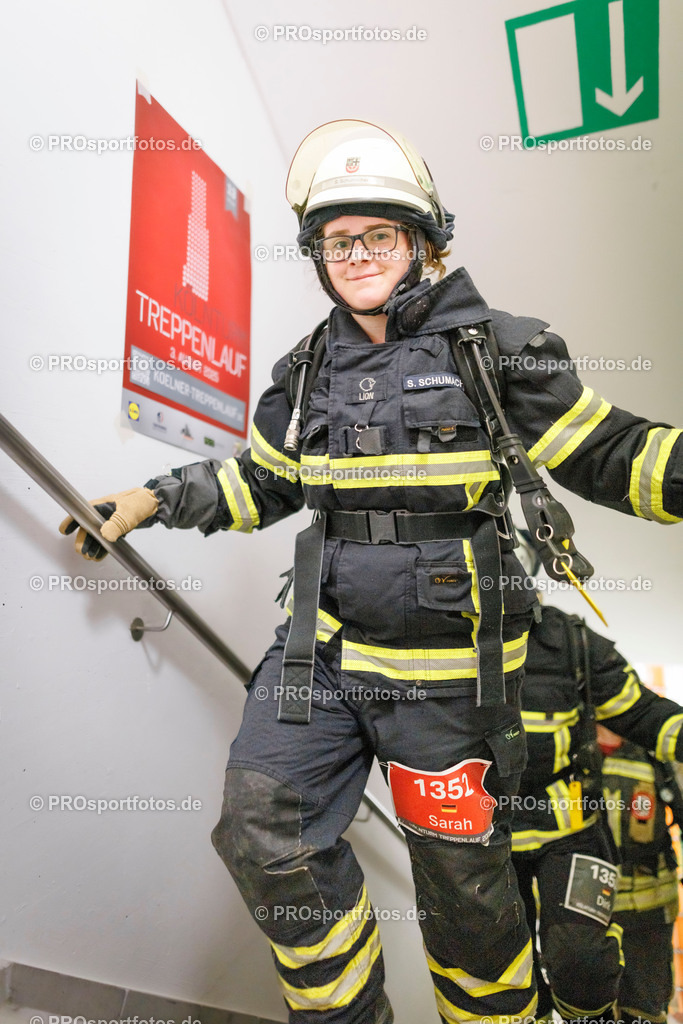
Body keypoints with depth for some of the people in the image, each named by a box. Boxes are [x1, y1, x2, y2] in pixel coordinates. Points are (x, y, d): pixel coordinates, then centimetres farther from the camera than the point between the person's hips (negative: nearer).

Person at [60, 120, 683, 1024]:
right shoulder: (308, 371, 10)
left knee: (461, 879, 11)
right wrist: (155, 500, 14)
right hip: (322, 649, 5)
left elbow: (606, 457, -3)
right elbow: (262, 480, 19)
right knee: (264, 831, 6)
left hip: (447, 667, -4)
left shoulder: (496, 349, -3)